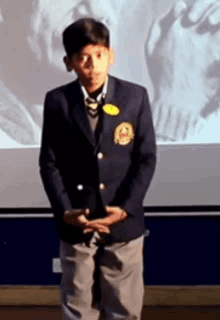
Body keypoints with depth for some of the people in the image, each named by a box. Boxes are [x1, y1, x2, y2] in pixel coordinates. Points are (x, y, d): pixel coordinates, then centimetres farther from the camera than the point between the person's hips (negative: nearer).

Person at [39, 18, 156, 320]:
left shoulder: (135, 96, -2)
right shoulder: (57, 101, -2)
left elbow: (146, 158, -3)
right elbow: (49, 162, -1)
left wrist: (125, 208, -12)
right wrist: (64, 211, -12)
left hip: (124, 223, 0)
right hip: (76, 224, 0)